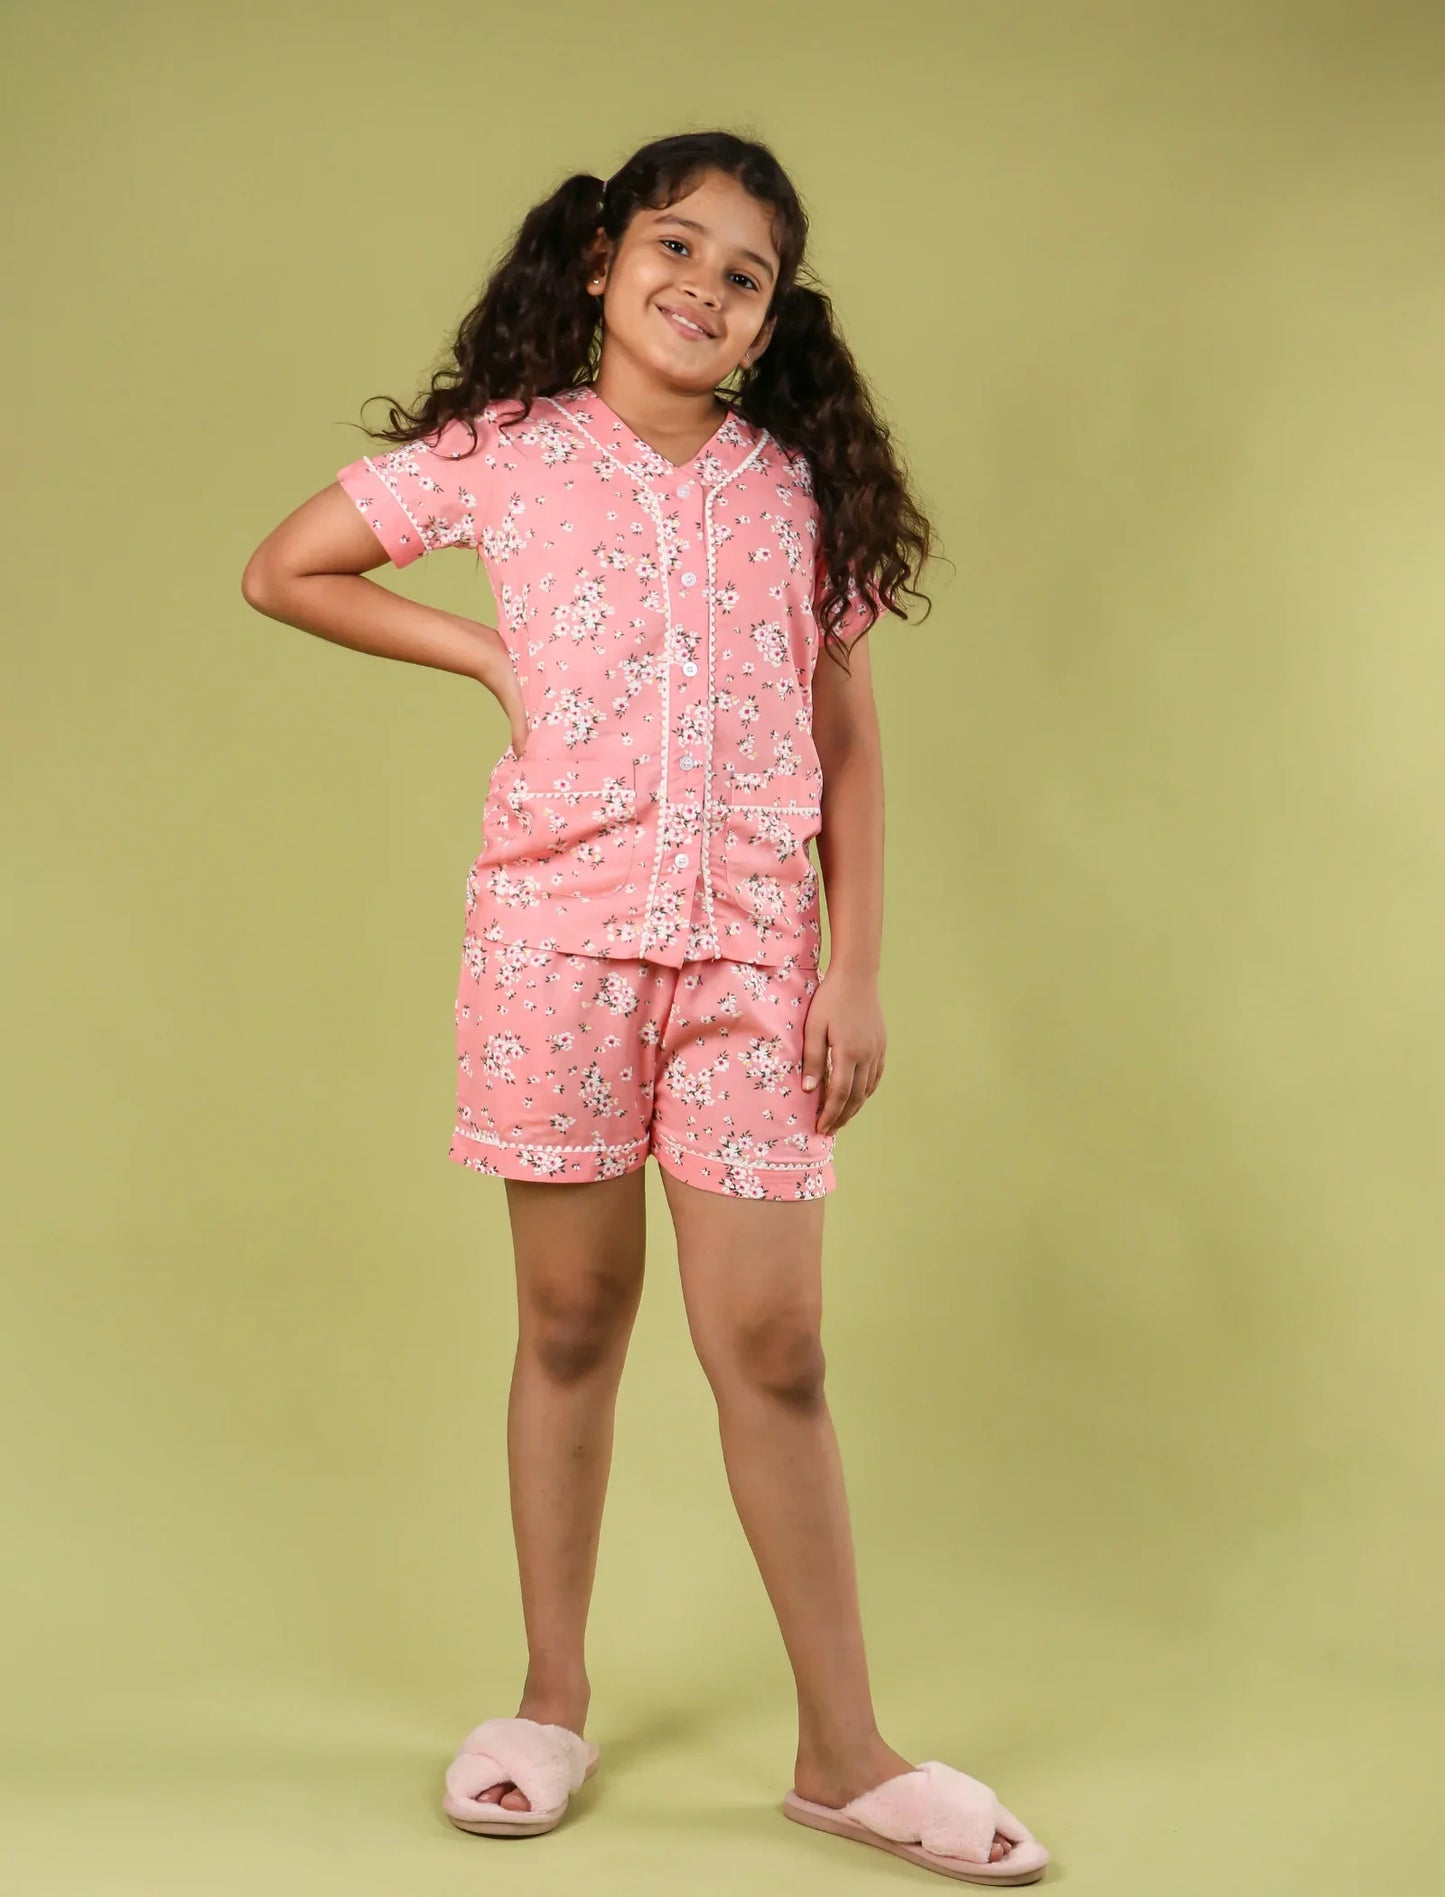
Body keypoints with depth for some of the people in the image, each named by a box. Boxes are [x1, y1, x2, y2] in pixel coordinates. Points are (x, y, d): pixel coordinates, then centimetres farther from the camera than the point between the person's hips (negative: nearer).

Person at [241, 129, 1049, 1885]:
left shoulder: (800, 488, 6)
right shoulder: (504, 455, 3)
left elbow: (846, 745, 7)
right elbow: (282, 572, 11)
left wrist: (854, 969, 1)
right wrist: (489, 655, 2)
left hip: (749, 950, 1)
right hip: (556, 934, 0)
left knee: (772, 1347, 2)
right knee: (571, 1323, 9)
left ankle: (842, 1751, 13)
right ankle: (552, 1701, 25)